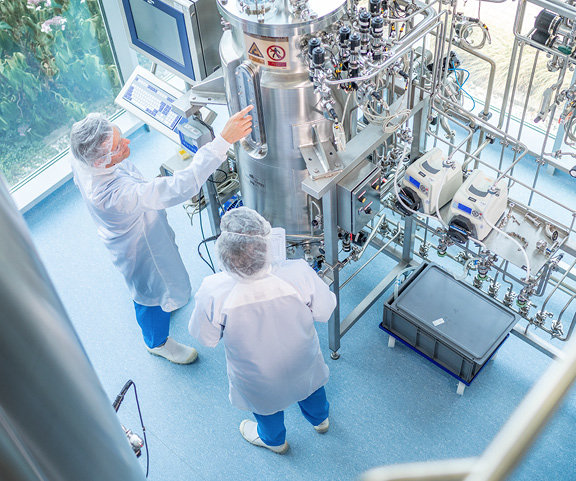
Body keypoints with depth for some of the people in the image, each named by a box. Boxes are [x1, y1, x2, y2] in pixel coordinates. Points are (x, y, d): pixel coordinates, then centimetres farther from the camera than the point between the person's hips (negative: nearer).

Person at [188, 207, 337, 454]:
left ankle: (273, 439, 67)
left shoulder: (213, 293, -40)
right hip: (303, 360, 1)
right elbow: (324, 312, -18)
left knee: (266, 402, 34)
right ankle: (319, 418, 70)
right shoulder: (299, 274, -38)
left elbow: (206, 338, -19)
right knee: (310, 380, 38)